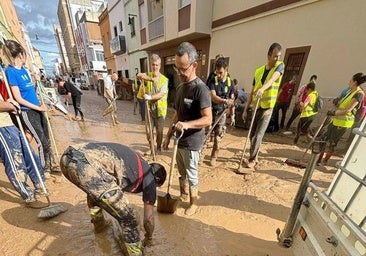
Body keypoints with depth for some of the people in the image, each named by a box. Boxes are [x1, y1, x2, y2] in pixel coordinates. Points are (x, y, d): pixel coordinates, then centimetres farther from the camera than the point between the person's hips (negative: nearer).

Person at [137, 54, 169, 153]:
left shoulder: (164, 79, -4)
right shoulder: (148, 75, 3)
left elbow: (161, 94, -15)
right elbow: (139, 75, -21)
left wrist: (150, 97, -30)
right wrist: (151, 78, -36)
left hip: (160, 109, -2)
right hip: (149, 108, 2)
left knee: (159, 131, 8)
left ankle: (159, 147, 30)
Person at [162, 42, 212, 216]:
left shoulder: (201, 89, -17)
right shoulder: (180, 88, 8)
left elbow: (208, 119, -21)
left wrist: (187, 124, -37)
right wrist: (168, 136, 13)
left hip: (192, 142, -7)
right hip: (179, 140, 8)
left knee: (191, 175, 10)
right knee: (181, 172, 23)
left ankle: (194, 204, 34)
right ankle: (183, 195, 46)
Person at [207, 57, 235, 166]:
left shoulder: (230, 82, 3)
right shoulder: (212, 81, -6)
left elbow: (232, 100, 8)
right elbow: (213, 97, -19)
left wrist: (232, 115, 6)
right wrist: (224, 101, -38)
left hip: (222, 112, 2)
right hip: (211, 111, -2)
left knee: (218, 137, 6)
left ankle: (213, 157, 23)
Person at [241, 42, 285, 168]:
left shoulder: (280, 66, -1)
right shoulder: (258, 71, 6)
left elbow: (273, 78, -25)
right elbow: (252, 92, 7)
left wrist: (263, 88, -47)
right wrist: (245, 109, 3)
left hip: (267, 108, -4)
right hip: (256, 108, 4)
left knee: (258, 136, -8)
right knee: (252, 135, 12)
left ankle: (252, 159, 8)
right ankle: (254, 156, 31)